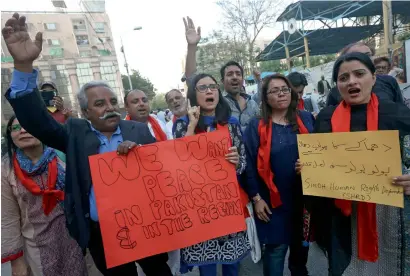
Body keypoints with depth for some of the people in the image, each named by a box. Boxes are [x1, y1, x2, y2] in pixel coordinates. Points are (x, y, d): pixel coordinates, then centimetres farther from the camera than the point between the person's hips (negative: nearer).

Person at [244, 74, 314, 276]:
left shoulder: (306, 119, 3)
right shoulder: (256, 126, -6)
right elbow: (250, 163, -7)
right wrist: (256, 197, -9)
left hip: (305, 195, 4)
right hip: (274, 199, -3)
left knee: (302, 243, 21)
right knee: (276, 247, 4)